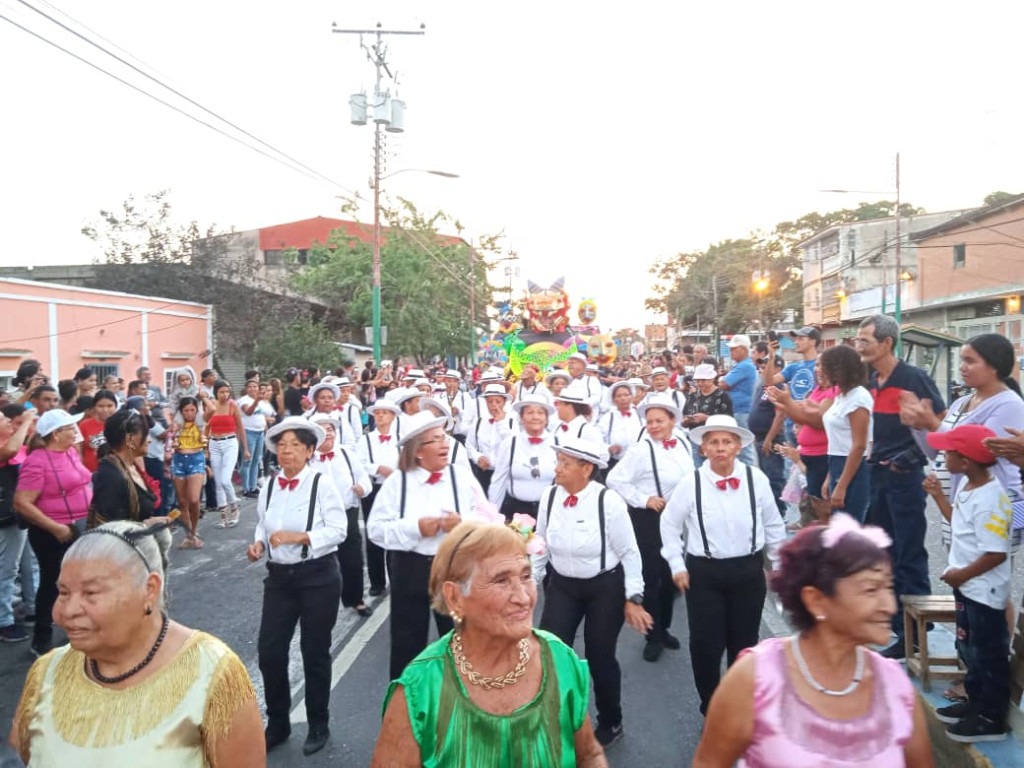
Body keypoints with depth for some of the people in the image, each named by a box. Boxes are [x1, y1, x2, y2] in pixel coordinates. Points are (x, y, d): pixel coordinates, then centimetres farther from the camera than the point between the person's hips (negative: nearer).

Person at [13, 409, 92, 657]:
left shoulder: (71, 451, 5)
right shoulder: (37, 461, -19)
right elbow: (22, 504, -22)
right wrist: (55, 528, -23)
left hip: (82, 528, 8)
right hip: (55, 534, -7)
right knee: (53, 584, 6)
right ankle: (42, 640, 24)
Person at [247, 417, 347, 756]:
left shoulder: (322, 484, -12)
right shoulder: (269, 487, 1)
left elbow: (338, 530, -15)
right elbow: (262, 526, 12)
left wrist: (299, 537, -24)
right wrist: (258, 544, -8)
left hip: (318, 577, -4)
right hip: (279, 577, 4)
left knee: (315, 652, 9)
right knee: (269, 652, 5)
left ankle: (318, 726, 31)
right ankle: (277, 723, 30)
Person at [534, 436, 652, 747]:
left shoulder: (608, 501, -21)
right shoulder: (550, 496, -9)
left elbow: (629, 553, -12)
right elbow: (541, 546, 4)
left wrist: (633, 599, -10)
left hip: (605, 587, -3)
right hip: (562, 585, 4)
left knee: (600, 657, 10)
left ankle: (610, 724, 37)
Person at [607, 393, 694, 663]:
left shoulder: (684, 445, 0)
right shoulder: (641, 450, -17)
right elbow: (615, 480, -17)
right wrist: (642, 499, -18)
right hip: (648, 518, -6)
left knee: (671, 574, 17)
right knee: (651, 575, 1)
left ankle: (663, 628, 36)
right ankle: (653, 636, 17)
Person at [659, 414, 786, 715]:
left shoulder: (757, 479, -7)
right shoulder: (691, 483, -12)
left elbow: (773, 525, 7)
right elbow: (669, 524, 2)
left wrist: (780, 564, 14)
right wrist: (677, 565, 0)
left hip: (748, 571, 2)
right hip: (704, 573, -1)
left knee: (744, 644, 15)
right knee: (706, 645, 3)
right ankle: (711, 709, 28)